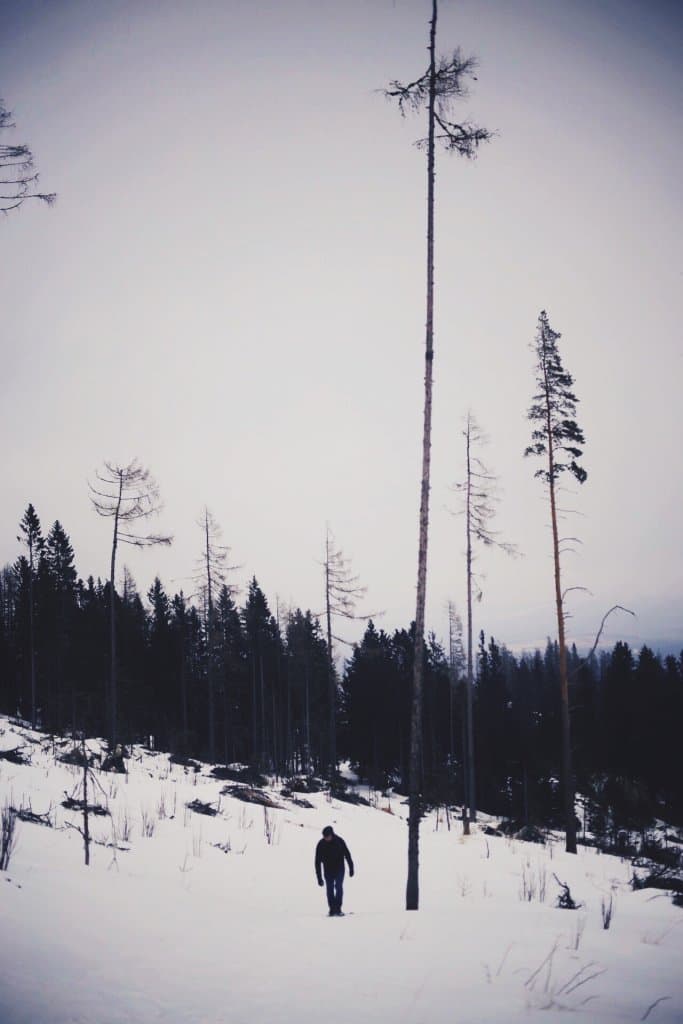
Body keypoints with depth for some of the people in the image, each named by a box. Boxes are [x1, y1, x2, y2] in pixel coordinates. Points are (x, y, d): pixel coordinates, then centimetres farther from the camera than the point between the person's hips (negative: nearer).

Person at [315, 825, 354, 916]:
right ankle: (332, 909, 6)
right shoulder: (321, 844, -13)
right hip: (328, 871, 1)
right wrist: (319, 878, -12)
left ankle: (338, 909, -12)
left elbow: (347, 855, -1)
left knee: (338, 887, -13)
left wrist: (351, 868, 2)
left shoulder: (339, 841, -13)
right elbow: (317, 862, -10)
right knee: (330, 889, -1)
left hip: (339, 869, -1)